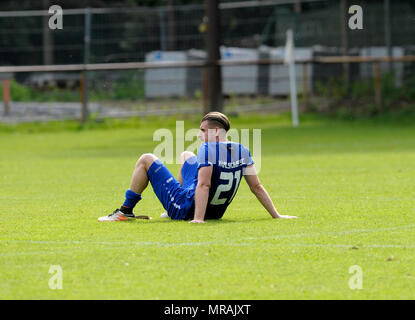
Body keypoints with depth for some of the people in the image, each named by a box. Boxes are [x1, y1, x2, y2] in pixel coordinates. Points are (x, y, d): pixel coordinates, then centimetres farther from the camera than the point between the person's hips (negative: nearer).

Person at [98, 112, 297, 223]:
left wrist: (198, 219, -36)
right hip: (216, 212, 7)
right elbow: (256, 187, -5)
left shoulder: (208, 150, -23)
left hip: (186, 209, -7)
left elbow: (204, 185, -31)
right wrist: (276, 215, 0)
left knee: (146, 159, 8)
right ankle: (173, 211, 45)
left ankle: (126, 211, 17)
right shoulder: (242, 151, -4)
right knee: (186, 155, 32)